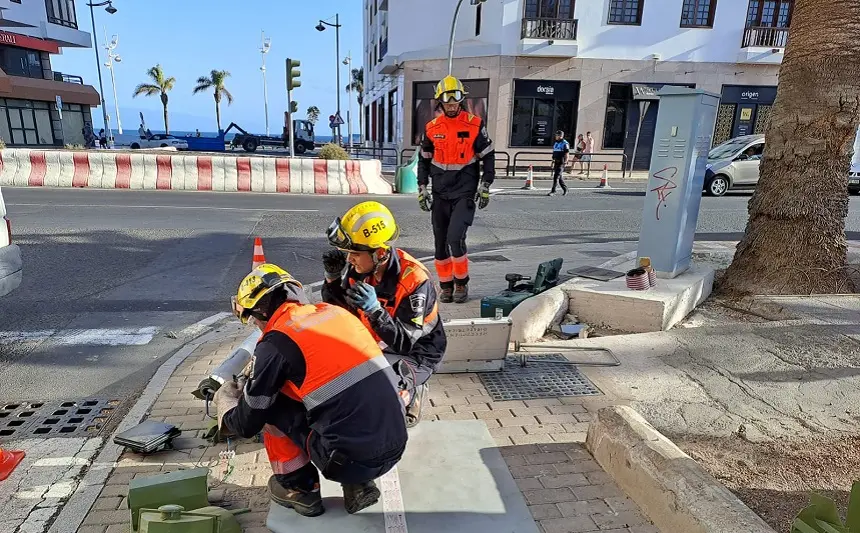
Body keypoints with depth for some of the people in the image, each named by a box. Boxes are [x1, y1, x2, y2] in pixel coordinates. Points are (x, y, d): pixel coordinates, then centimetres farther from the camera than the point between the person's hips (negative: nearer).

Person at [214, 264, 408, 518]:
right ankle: (359, 486, 21)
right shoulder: (337, 312, 10)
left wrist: (224, 397, 27)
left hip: (351, 460, -6)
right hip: (397, 447, 6)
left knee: (270, 404, 10)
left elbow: (246, 425, 4)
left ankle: (300, 490, 22)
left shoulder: (276, 343, -8)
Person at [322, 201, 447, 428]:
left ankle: (410, 391, 1)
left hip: (414, 352, -6)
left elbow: (404, 343, -27)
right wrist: (333, 278, -17)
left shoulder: (414, 280, -28)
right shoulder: (359, 267, -11)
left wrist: (374, 310, -41)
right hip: (372, 344, 6)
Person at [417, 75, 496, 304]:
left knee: (455, 238, -16)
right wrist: (422, 188, 9)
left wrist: (485, 186, -2)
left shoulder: (475, 124, -1)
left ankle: (462, 283, 4)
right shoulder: (431, 128, 7)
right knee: (440, 243, 6)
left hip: (465, 192, -4)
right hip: (440, 194, 4)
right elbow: (424, 159, 16)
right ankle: (446, 285, 21)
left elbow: (488, 156, 4)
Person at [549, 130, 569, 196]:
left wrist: (565, 162, -19)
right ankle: (565, 189, 27)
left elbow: (567, 154, -13)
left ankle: (553, 191, -13)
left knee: (556, 177, -13)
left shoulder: (565, 143, -9)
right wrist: (553, 161, 21)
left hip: (561, 163, -8)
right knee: (560, 177, 14)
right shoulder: (556, 143, 15)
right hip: (556, 162, 8)